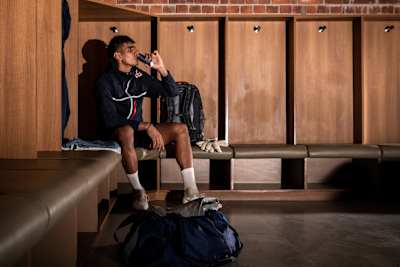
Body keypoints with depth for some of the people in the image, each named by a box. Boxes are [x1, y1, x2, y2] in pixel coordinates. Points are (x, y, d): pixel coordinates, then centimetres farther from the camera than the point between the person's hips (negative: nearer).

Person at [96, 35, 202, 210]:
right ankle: (138, 191, -23)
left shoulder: (139, 76, 7)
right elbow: (110, 120, -22)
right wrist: (146, 126, -27)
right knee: (127, 131, -41)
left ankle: (190, 192, -16)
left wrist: (161, 69, -6)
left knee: (181, 129, -10)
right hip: (116, 134, -6)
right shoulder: (105, 82, -11)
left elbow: (172, 92, 10)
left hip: (139, 130, 7)